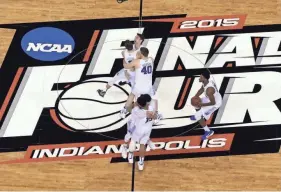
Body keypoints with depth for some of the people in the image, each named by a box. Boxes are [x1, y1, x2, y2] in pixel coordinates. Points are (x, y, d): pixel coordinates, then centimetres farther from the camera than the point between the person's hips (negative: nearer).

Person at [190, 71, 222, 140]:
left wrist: (202, 105, -24)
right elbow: (201, 90, 10)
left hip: (215, 103, -9)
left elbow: (213, 103, -32)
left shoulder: (209, 90, -39)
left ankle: (208, 132, 8)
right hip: (212, 98, 9)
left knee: (198, 116, -8)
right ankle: (198, 115, 54)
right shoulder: (207, 82, -11)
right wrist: (195, 97, -4)